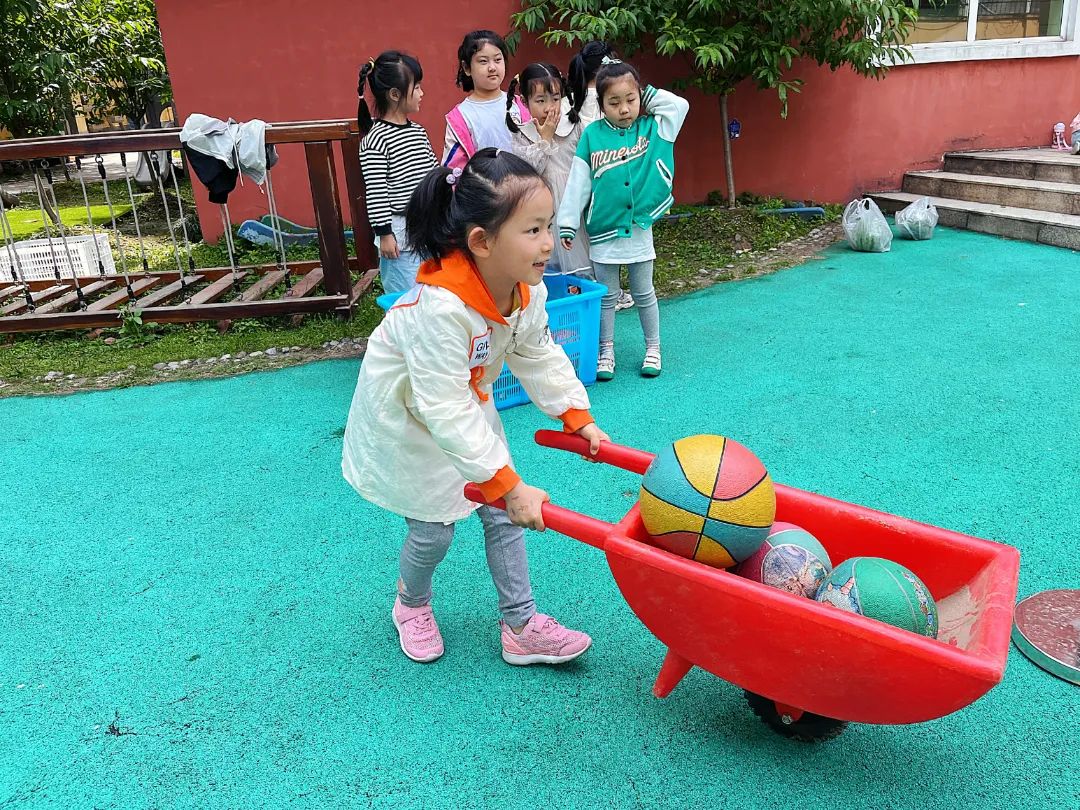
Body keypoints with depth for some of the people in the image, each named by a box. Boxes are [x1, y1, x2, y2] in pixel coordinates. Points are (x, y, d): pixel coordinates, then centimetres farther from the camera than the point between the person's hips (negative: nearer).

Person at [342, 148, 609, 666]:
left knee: (503, 514, 5)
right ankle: (411, 605, 37)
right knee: (433, 528, 4)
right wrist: (507, 485, -38)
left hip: (466, 405, 7)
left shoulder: (528, 289, -16)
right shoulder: (440, 307, -41)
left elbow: (538, 356, 0)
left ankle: (521, 627, 19)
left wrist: (578, 418, -6)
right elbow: (444, 413, -40)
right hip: (407, 420, -7)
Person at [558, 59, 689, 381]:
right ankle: (606, 351, 24)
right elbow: (577, 183, -2)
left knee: (644, 293, 13)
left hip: (639, 229, 0)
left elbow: (680, 104, -7)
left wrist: (646, 95, -3)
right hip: (603, 232, 0)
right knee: (607, 296, 12)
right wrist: (567, 223, -4)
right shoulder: (592, 135, -3)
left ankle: (652, 349, 26)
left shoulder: (651, 128, 0)